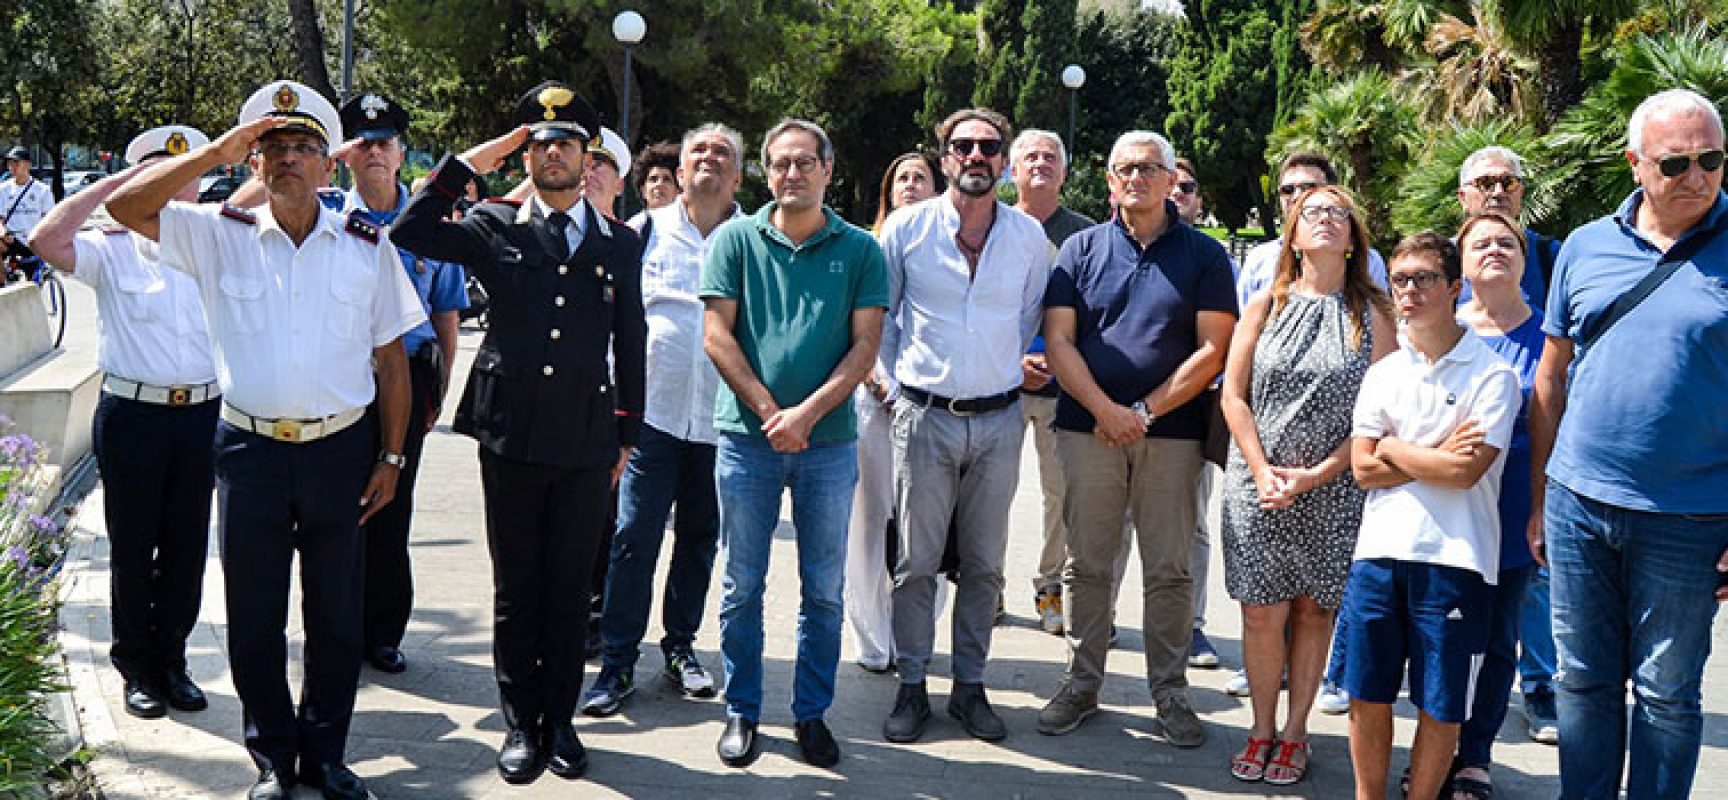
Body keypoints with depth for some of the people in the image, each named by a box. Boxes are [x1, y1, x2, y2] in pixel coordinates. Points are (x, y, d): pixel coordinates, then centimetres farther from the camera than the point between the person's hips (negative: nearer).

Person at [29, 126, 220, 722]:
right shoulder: (112, 250, -2)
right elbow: (46, 241, -18)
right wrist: (116, 181, -14)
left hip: (202, 413, 3)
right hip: (132, 414, -3)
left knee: (187, 546, 10)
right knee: (132, 548, 7)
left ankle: (172, 661, 24)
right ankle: (137, 668, 20)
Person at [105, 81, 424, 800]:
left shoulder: (367, 246, 2)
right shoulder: (220, 235, 2)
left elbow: (390, 359, 5)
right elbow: (126, 207, -10)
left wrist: (391, 456, 2)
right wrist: (214, 152, -13)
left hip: (342, 449, 0)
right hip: (251, 450, 0)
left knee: (336, 614, 10)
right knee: (255, 617, 8)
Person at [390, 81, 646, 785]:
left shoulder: (620, 243, 10)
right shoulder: (495, 227, 6)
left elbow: (631, 344, 13)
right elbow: (410, 232, -7)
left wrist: (626, 433, 11)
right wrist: (469, 163, -5)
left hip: (587, 442, 1)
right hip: (511, 437, -1)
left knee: (570, 590, 8)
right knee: (516, 590, 7)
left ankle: (560, 719, 21)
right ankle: (521, 724, 19)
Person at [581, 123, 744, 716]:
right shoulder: (647, 231, 5)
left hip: (722, 417, 1)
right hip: (655, 410, -1)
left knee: (700, 538, 11)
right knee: (635, 536, -4)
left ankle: (680, 645, 27)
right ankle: (618, 661, 4)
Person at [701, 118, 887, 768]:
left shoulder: (860, 250, 3)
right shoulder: (735, 239, 2)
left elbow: (864, 346, -2)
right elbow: (716, 334, -2)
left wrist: (807, 413, -14)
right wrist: (768, 410, -10)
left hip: (829, 442, 1)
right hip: (747, 437, 0)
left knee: (824, 590, 8)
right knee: (743, 586, 7)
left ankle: (812, 713, 20)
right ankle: (741, 711, 20)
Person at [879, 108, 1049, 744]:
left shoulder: (1029, 236, 3)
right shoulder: (906, 229, -2)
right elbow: (879, 317, 9)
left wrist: (1008, 374, 13)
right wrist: (902, 383, 6)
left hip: (999, 420, 2)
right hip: (924, 418, -2)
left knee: (984, 564, 8)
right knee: (916, 561, 2)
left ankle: (970, 686, 19)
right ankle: (912, 687, 13)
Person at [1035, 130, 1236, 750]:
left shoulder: (1204, 255, 5)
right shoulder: (1082, 249, 8)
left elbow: (1213, 351, -2)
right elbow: (1058, 340, 1)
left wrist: (1145, 411, -9)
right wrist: (1107, 410, -11)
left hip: (1172, 432, -1)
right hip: (1088, 427, 1)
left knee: (1170, 570, 3)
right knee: (1087, 564, 6)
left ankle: (1170, 691, 14)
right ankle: (1082, 683, 18)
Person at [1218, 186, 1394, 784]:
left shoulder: (1374, 315, 1)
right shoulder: (1266, 305, 7)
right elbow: (1233, 394, 3)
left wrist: (1314, 475, -12)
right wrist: (1263, 472, -9)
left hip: (1332, 492, -1)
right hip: (1258, 484, 1)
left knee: (1314, 611, 6)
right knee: (1261, 614, 1)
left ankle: (1294, 734, 18)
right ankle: (1262, 730, 15)